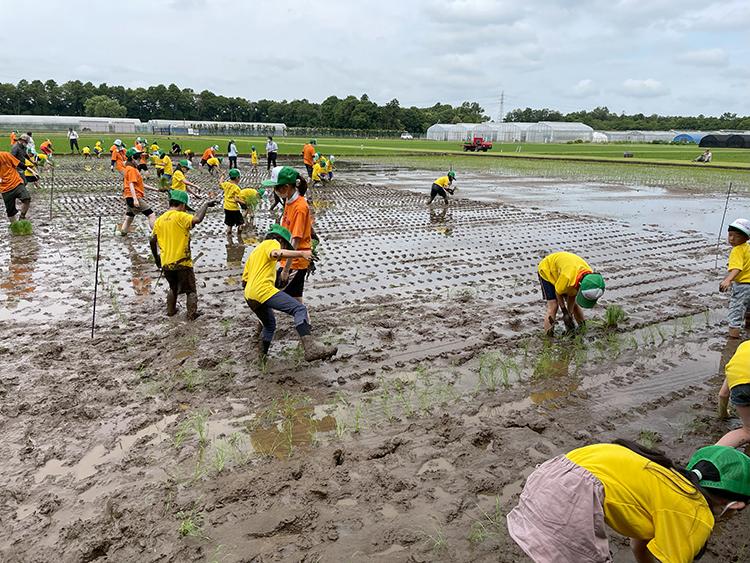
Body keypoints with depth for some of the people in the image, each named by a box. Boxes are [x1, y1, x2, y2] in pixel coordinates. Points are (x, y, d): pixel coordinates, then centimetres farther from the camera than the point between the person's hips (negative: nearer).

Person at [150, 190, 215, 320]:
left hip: (166, 263, 6)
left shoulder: (159, 220, 6)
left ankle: (171, 310, 33)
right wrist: (205, 204, -17)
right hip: (182, 263, -6)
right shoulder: (180, 216, -13)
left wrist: (156, 258, 21)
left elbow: (153, 241, 9)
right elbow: (197, 219, -31)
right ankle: (192, 314, 11)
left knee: (173, 287, 29)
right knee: (191, 290, 11)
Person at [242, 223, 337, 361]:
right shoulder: (272, 242, 8)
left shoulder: (254, 252, 34)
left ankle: (261, 358, 34)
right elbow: (275, 253, -19)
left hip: (249, 297, 9)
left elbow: (244, 280, 30)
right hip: (264, 290, -9)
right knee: (299, 309, -19)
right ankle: (310, 348, -37)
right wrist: (301, 253, -24)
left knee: (269, 325, 29)